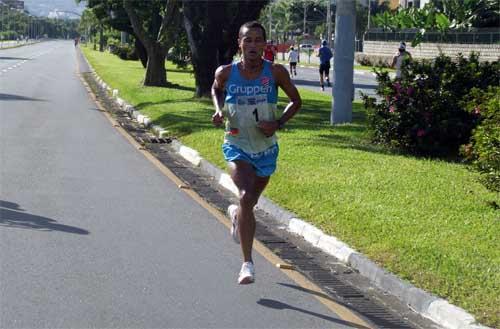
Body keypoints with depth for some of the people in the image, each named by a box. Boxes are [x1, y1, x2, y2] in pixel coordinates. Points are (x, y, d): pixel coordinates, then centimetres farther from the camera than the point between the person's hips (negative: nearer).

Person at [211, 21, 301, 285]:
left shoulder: (275, 72, -11)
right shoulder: (226, 73, -9)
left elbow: (296, 101, 2)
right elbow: (216, 89, 14)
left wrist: (278, 123, -13)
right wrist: (219, 110, -5)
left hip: (266, 148, 2)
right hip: (236, 145, -2)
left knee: (250, 202, 18)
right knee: (246, 196, -22)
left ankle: (235, 213, 58)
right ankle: (247, 264, -18)